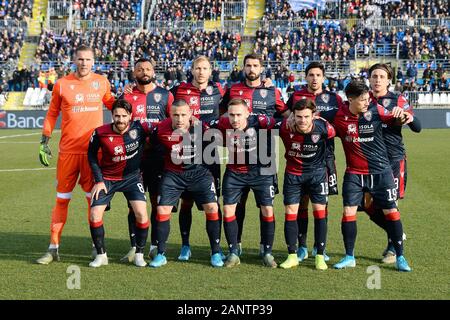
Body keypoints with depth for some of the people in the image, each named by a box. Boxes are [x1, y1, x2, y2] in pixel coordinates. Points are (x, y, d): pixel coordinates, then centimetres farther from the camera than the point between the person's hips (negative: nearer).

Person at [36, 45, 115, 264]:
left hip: (93, 151, 1)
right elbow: (52, 114, 10)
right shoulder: (62, 84, 2)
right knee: (62, 199, 4)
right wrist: (44, 142, 7)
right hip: (68, 150, -1)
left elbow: (111, 104, 24)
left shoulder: (102, 82, 5)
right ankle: (53, 248, 11)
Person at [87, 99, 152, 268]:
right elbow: (91, 155, 0)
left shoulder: (140, 128, -19)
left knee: (141, 213, -16)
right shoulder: (100, 133, -16)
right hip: (107, 178, 1)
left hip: (132, 176, -1)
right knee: (94, 216, -7)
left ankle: (139, 254, 4)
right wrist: (99, 180, -4)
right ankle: (101, 255, 12)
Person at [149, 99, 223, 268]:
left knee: (212, 208, -9)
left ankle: (216, 253, 4)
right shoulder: (161, 129, -17)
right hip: (173, 174, 1)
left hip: (199, 172, -1)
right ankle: (160, 254, 10)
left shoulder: (200, 127, -18)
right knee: (162, 211, -5)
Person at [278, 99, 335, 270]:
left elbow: (332, 135, 1)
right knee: (290, 212, -1)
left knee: (320, 211, -3)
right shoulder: (285, 128, -23)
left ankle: (320, 256, 6)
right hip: (293, 173, 1)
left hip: (317, 172, -1)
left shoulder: (323, 128, -23)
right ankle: (292, 256, 10)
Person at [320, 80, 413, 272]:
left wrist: (403, 117, -18)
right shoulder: (338, 116, -9)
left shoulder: (375, 110, -9)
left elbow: (395, 119, 4)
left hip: (381, 171, 0)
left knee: (391, 211, 2)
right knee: (348, 211, -4)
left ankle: (400, 257, 14)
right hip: (354, 173, 0)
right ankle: (349, 257, 12)